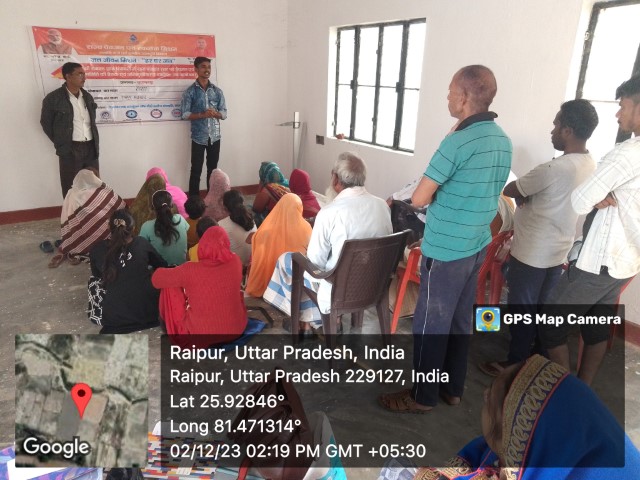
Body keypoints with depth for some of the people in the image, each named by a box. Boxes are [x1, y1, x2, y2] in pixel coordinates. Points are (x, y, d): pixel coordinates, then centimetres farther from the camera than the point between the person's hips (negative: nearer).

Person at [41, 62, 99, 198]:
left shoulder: (87, 97, 12)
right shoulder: (53, 98, -6)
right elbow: (45, 123, 1)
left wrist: (94, 142, 12)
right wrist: (60, 143, 0)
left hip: (91, 147, 5)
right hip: (70, 150, -5)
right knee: (71, 188, 1)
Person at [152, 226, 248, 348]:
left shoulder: (190, 271, -22)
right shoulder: (235, 262, -13)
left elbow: (157, 279, -5)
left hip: (202, 336, -3)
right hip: (238, 328, 4)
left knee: (170, 287, 10)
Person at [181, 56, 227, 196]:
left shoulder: (217, 91, 8)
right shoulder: (190, 91, -2)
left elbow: (224, 113, 7)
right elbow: (185, 114, -6)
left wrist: (215, 113, -15)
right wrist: (203, 114, -19)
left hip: (214, 136, 3)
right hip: (198, 137, -3)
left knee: (212, 170, 10)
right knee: (196, 170, 1)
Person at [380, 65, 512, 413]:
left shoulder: (458, 141, -21)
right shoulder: (503, 140, 7)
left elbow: (419, 199, -18)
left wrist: (433, 194, 1)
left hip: (445, 250, -8)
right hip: (477, 245, 8)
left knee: (431, 323, 6)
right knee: (460, 320, 18)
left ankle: (423, 396, 21)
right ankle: (452, 388, 33)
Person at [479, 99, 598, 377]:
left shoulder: (555, 169, -25)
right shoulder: (589, 166, 4)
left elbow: (509, 191, -15)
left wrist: (521, 193, 5)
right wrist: (527, 193, -1)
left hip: (531, 253, -8)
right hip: (558, 251, 9)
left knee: (521, 310, 6)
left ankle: (516, 364, 20)